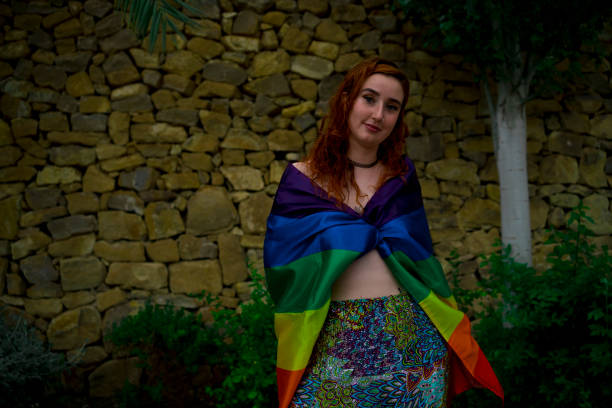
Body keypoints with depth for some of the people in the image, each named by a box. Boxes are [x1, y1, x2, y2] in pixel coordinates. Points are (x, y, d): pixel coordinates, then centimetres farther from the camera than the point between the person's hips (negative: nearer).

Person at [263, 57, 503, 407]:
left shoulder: (402, 175, 9)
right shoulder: (304, 179, 1)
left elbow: (420, 257, 12)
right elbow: (284, 264, -5)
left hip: (411, 337, 2)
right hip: (334, 343, -2)